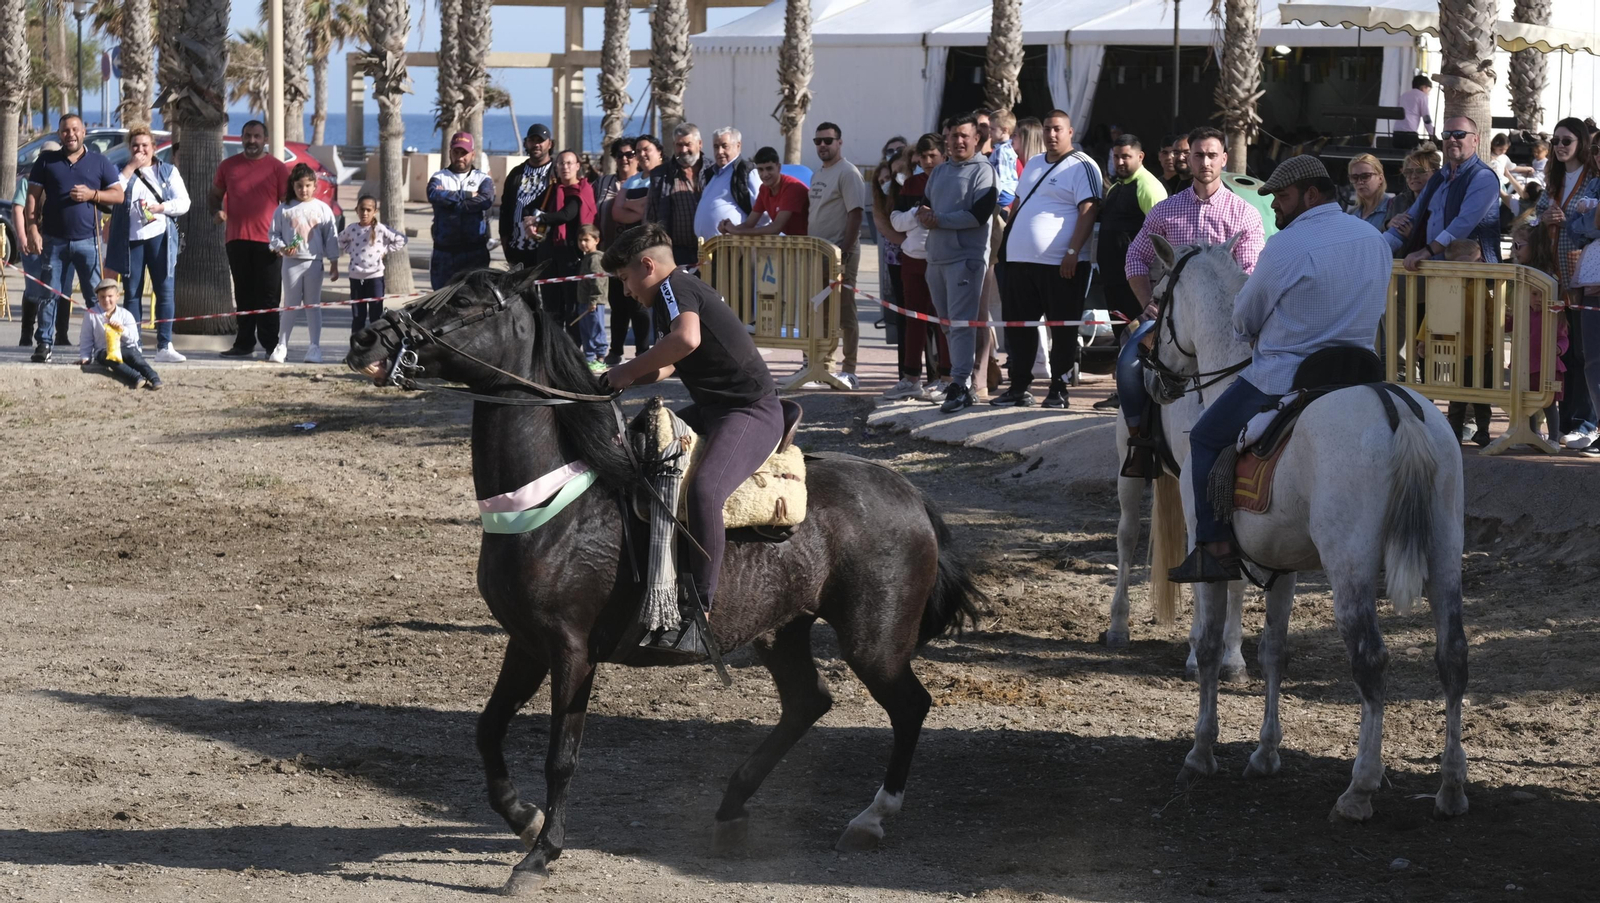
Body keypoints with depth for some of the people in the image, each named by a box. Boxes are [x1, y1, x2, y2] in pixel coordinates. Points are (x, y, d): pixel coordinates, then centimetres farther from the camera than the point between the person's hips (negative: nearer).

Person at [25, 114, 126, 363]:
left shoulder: (99, 162, 8)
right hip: (55, 239, 0)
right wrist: (32, 230, -6)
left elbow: (118, 195, 6)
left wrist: (92, 194, -11)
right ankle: (43, 343, 3)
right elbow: (32, 197, 5)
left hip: (87, 240, 0)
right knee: (49, 294, -1)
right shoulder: (46, 161, 8)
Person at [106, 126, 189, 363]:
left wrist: (160, 207, -12)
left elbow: (183, 203, 4)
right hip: (131, 238, 0)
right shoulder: (123, 172, 11)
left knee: (165, 290, -5)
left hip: (160, 237, 0)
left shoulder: (168, 171, 12)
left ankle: (164, 346, -5)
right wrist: (130, 168, -9)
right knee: (132, 293, 1)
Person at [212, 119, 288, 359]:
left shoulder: (276, 167, 3)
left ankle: (271, 345, -1)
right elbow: (214, 195, 22)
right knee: (244, 296, 9)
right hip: (237, 239, 3)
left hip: (267, 241, -3)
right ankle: (244, 344, 14)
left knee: (268, 297, -3)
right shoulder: (228, 166, 11)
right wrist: (216, 211, -1)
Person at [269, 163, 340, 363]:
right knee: (290, 304, 5)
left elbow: (331, 237, 5)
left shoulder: (322, 209, 3)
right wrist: (282, 247, -15)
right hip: (291, 262, 0)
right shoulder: (284, 209, 2)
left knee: (313, 305, 4)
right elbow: (274, 233, 4)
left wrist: (334, 263, 3)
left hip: (314, 262, 0)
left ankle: (315, 347, 5)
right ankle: (282, 346, 10)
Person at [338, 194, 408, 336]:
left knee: (376, 316, 2)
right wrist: (350, 251, 7)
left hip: (375, 276, -2)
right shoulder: (351, 229, 2)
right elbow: (341, 241, 22)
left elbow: (400, 240, 2)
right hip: (356, 277, 2)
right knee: (357, 316, 7)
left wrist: (385, 251, -2)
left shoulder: (380, 229, -5)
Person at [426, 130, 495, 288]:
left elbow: (487, 200, -14)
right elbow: (433, 195, -13)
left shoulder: (483, 179, 8)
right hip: (444, 251, 1)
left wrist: (450, 201, -13)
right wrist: (467, 195, -11)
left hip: (475, 252, -1)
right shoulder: (439, 177, 10)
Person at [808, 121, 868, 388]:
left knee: (844, 314, -6)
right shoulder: (817, 174, 17)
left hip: (840, 253, -8)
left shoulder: (848, 173, -9)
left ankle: (849, 371, -5)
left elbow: (856, 214, -15)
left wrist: (845, 252, -20)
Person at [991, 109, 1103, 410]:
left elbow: (1088, 210, -15)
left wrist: (1072, 252, -21)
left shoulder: (1082, 166, -7)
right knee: (1018, 326, 9)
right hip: (1020, 261, 7)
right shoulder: (1033, 165, 18)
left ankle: (1059, 389, 6)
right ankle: (1019, 387, 17)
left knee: (1062, 329, 0)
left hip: (1061, 264, -7)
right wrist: (1006, 243, 19)